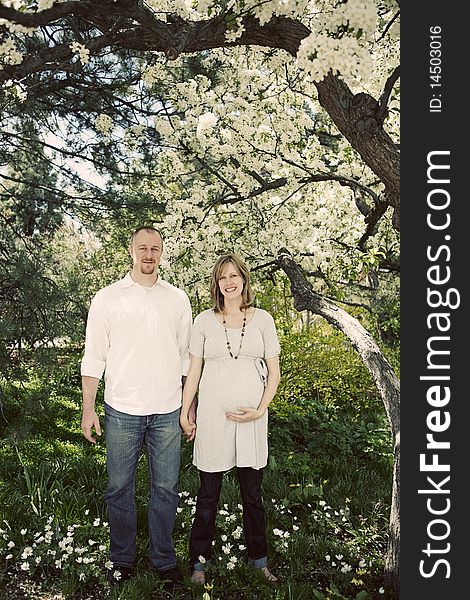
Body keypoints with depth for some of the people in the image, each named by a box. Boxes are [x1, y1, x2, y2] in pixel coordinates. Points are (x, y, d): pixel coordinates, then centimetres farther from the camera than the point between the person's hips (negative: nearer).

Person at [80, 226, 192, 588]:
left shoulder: (178, 299, 6)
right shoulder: (107, 298, 1)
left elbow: (186, 356, 10)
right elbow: (94, 357, 1)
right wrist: (88, 408, -3)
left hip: (168, 412, 1)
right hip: (122, 410, -1)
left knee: (166, 488, 10)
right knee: (120, 488, 10)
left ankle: (164, 560, 28)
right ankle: (122, 559, 30)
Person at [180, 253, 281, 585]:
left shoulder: (263, 319, 1)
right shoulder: (204, 320, 1)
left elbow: (274, 371, 3)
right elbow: (194, 370, 5)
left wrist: (260, 410, -7)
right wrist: (184, 412, 3)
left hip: (251, 417, 1)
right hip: (213, 416, 0)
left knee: (253, 493, 14)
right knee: (209, 493, 10)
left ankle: (259, 559, 34)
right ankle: (200, 560, 29)